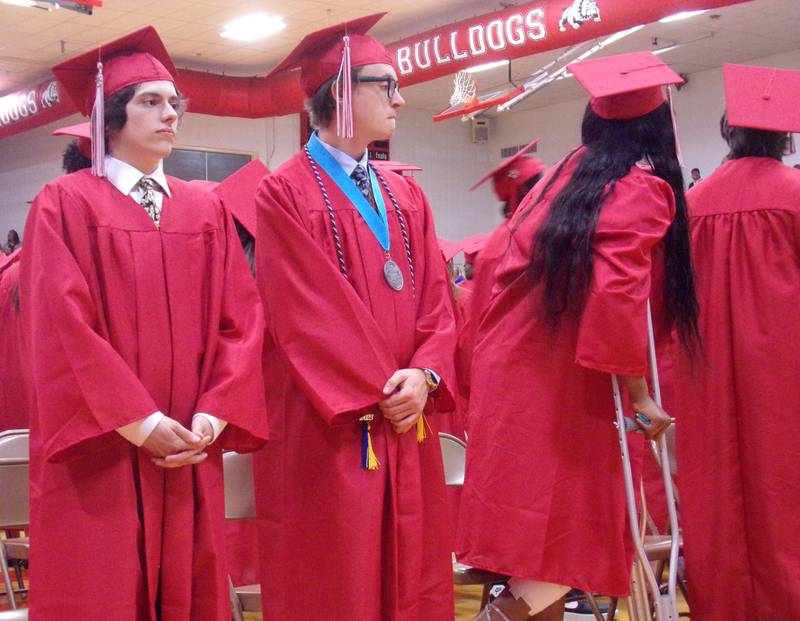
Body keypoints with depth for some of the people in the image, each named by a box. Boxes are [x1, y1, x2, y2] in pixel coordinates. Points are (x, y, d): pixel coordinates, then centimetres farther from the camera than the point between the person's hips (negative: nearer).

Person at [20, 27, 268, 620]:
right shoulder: (66, 203, -1)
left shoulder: (206, 210, 12)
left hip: (189, 454, 4)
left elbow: (241, 319, 5)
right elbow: (61, 325, -10)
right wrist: (139, 422, -15)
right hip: (97, 455, -4)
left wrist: (213, 416, -9)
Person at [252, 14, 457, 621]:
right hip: (327, 432, -6)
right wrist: (376, 394, -15)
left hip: (406, 427, 6)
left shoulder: (407, 196, 14)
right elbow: (303, 310, -13)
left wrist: (424, 375, -11)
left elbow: (435, 299, 7)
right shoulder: (286, 193, -6)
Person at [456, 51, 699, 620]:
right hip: (567, 385, -7)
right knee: (576, 528, 0)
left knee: (537, 519, 13)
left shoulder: (567, 172, 12)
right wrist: (640, 395, -14)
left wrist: (492, 349, 25)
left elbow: (496, 257, 16)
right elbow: (618, 291, -21)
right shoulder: (645, 189, -9)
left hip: (509, 370, 8)